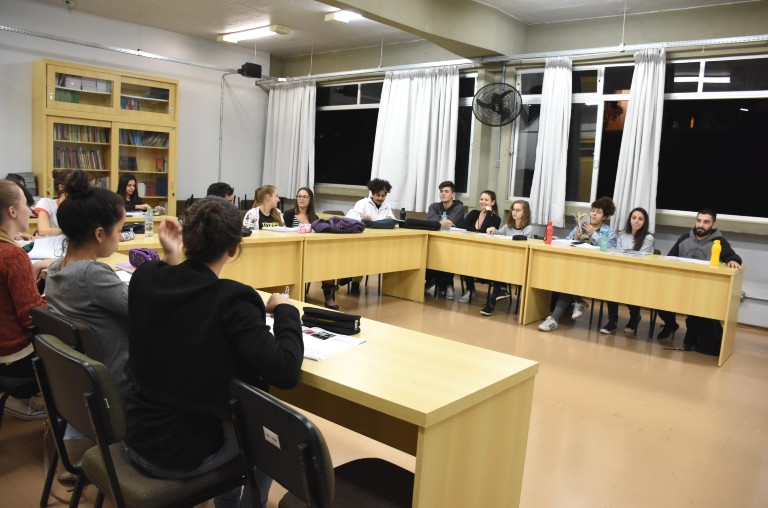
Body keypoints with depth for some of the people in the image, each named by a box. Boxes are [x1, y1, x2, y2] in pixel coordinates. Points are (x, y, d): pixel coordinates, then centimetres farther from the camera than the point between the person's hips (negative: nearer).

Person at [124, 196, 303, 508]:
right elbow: (286, 373, -28)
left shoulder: (144, 277, -8)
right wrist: (285, 311, -13)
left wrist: (171, 257, 7)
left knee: (235, 407, 31)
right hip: (183, 454, -6)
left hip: (136, 437, 6)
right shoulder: (230, 301, -25)